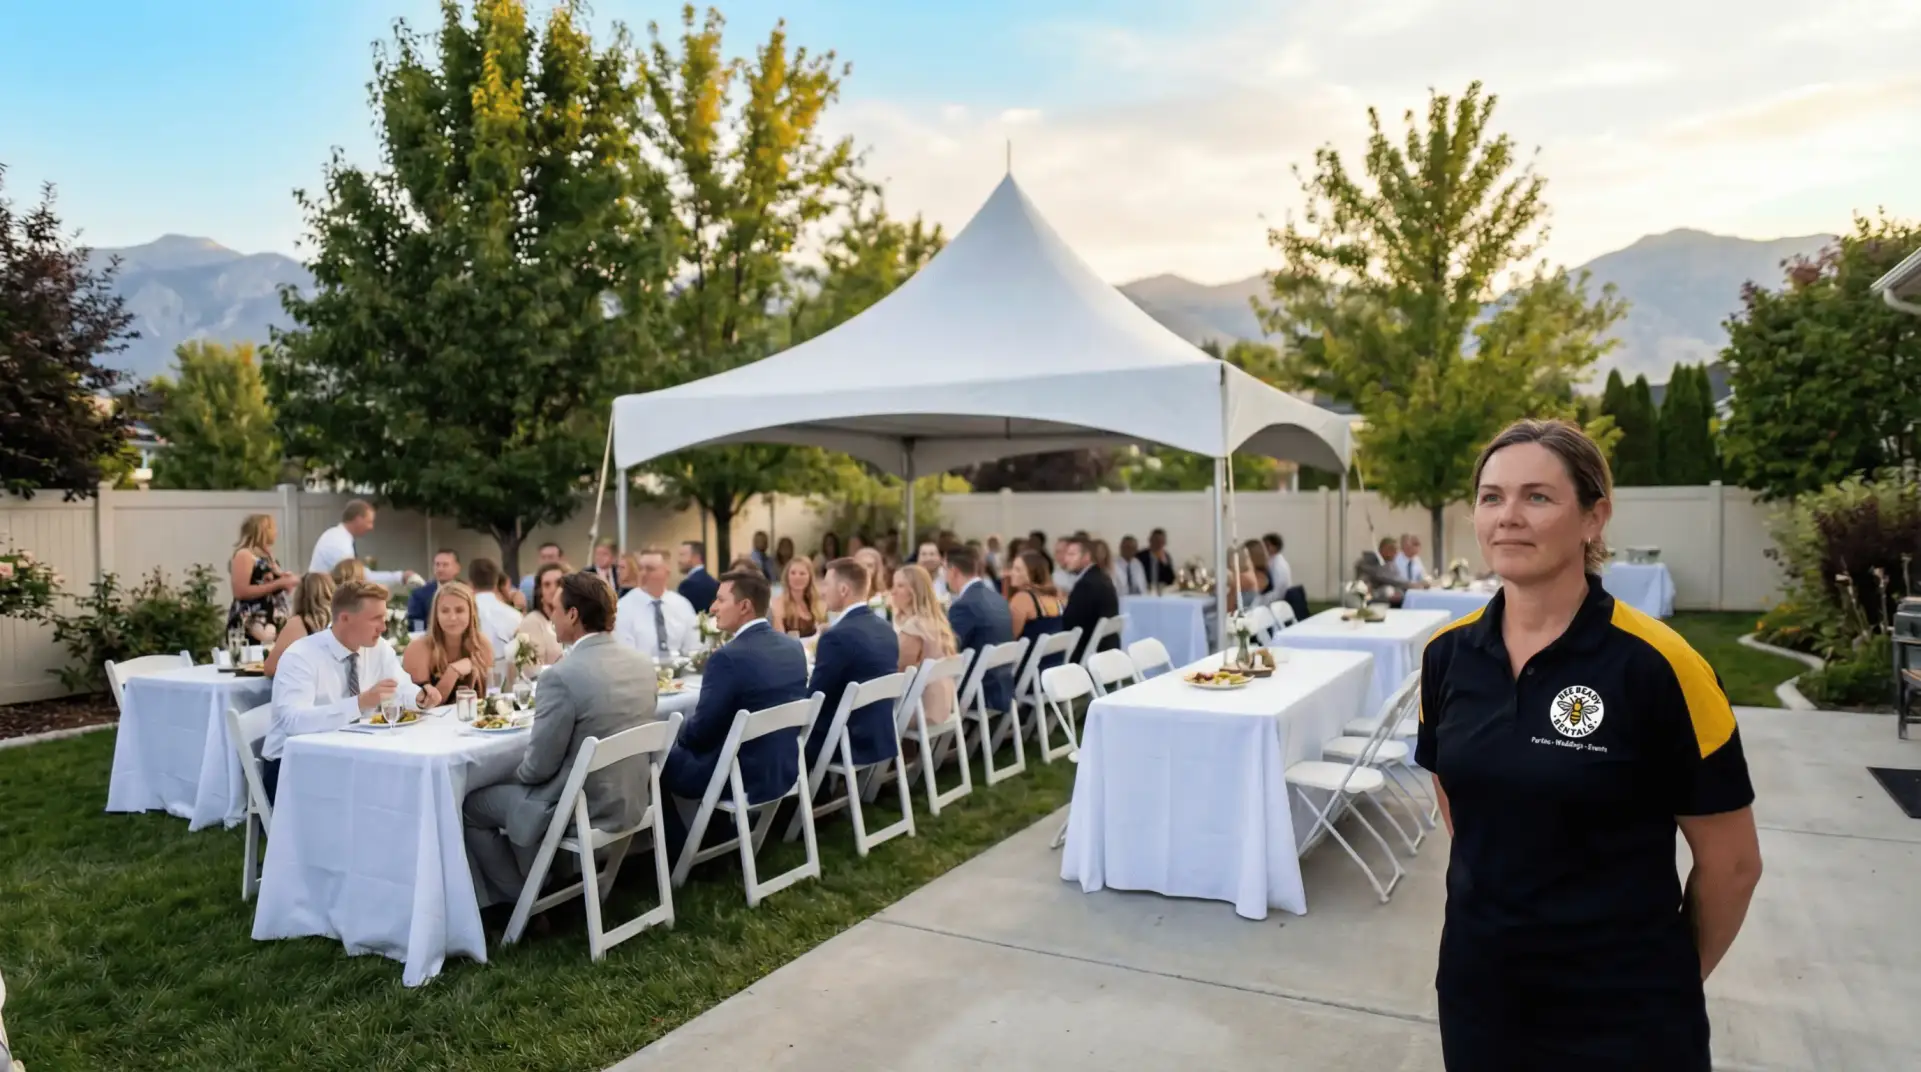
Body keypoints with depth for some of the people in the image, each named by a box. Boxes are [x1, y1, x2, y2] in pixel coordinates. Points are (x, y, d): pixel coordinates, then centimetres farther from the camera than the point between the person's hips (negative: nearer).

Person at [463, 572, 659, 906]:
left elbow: (539, 766, -18)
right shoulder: (643, 663, -1)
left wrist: (518, 774, 6)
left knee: (471, 803, 15)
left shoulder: (562, 675, -23)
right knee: (517, 790, 29)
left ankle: (523, 899, 25)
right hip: (631, 800, 8)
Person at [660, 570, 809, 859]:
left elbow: (700, 731, -18)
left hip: (742, 777, -8)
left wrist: (677, 733, 6)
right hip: (785, 768, 8)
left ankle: (680, 850, 24)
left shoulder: (728, 657, -23)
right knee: (684, 746, 28)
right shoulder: (794, 647, 0)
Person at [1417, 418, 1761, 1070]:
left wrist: (1667, 979, 6)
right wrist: (1499, 901, 14)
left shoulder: (1656, 666, -17)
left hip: (1621, 1013, -4)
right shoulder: (1446, 654, -4)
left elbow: (1732, 863, -6)